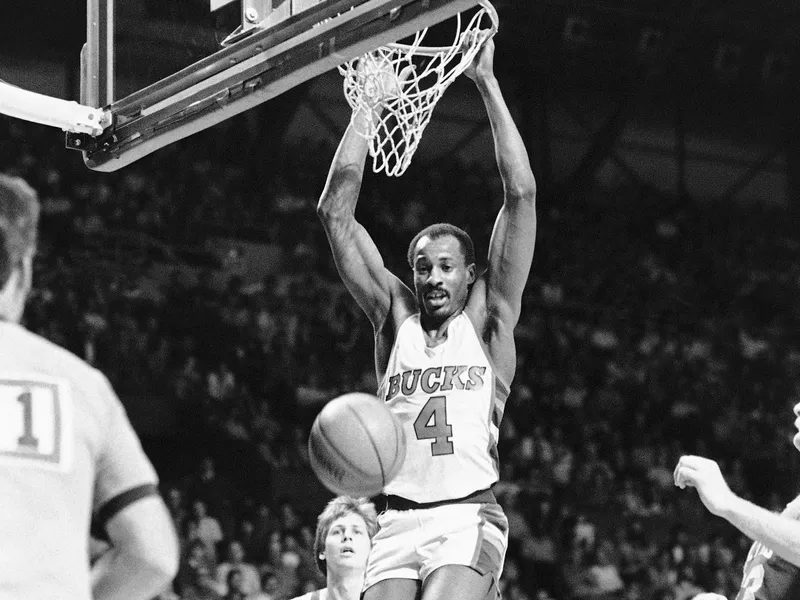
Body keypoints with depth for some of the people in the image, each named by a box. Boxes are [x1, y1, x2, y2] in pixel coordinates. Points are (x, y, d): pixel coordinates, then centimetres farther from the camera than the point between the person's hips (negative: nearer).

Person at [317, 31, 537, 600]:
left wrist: (487, 84, 1)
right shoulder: (395, 316, 16)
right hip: (397, 519, 3)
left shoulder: (487, 318, 9)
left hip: (468, 516, -3)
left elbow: (521, 193, 1)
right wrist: (368, 105, 8)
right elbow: (336, 212, 11)